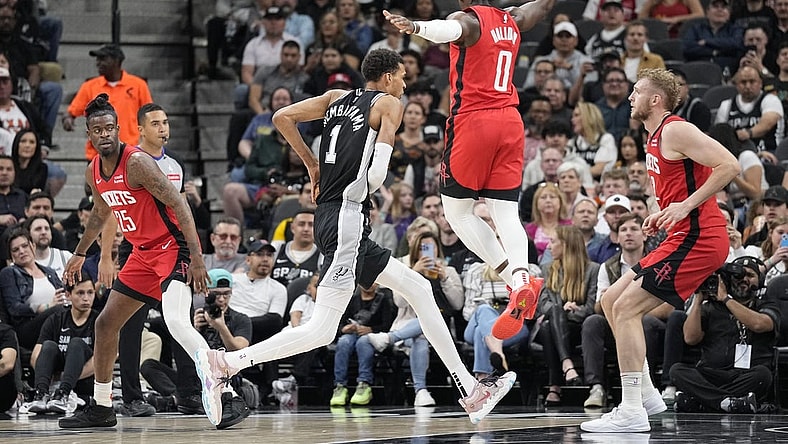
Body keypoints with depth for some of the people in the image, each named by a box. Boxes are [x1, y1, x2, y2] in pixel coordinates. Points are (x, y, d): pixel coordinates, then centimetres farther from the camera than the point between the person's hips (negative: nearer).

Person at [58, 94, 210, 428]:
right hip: (144, 253, 9)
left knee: (176, 321, -30)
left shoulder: (137, 162, -20)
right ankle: (100, 408, 27)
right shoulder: (93, 173, 6)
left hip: (174, 247, -9)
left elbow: (178, 205, -23)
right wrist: (80, 253, 37)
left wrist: (196, 258, -30)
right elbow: (100, 213, 27)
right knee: (106, 323, 13)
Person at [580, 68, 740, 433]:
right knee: (612, 301, 13)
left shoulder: (675, 131, -12)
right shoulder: (655, 138, 18)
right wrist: (663, 215, 13)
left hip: (697, 238, -10)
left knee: (626, 308, -14)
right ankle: (645, 395, 17)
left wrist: (686, 205, -22)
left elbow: (729, 166, -20)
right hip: (683, 237, 10)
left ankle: (631, 411, -14)